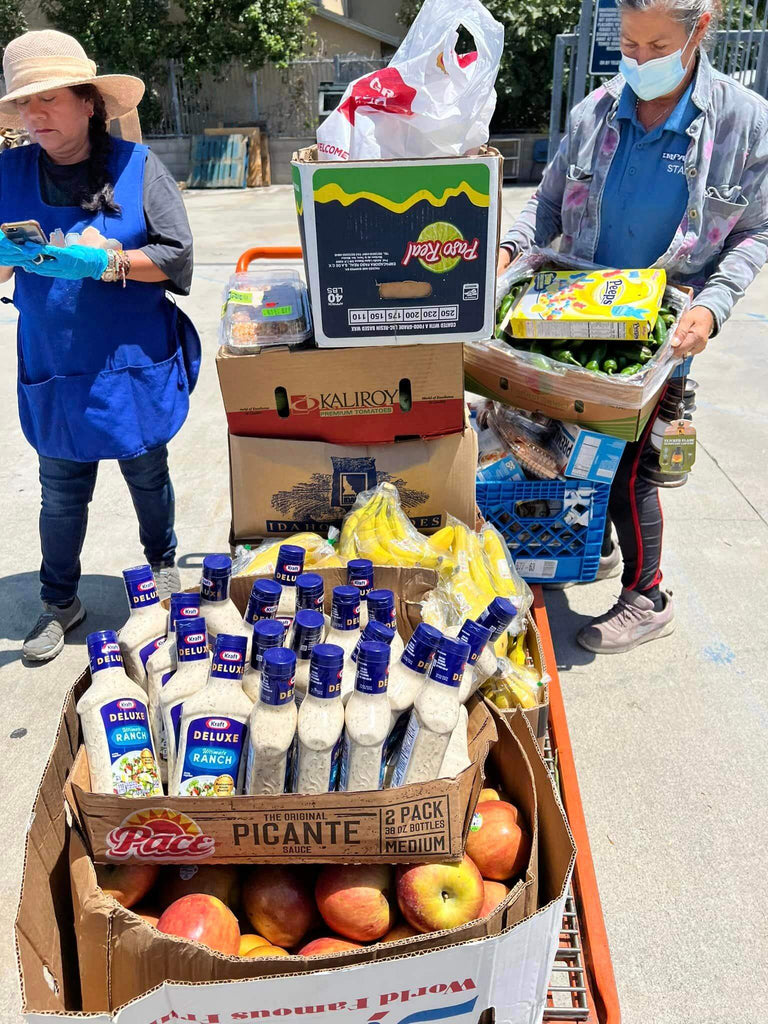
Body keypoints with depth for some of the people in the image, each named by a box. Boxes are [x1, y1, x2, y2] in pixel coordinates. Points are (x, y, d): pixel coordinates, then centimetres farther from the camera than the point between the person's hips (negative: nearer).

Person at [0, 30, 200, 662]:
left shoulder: (136, 167, -6)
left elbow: (176, 255, -8)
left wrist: (105, 263, -21)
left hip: (135, 365, -1)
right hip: (55, 370, 2)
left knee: (148, 475, 16)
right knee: (61, 492, 10)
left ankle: (163, 563, 42)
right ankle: (60, 603, 29)